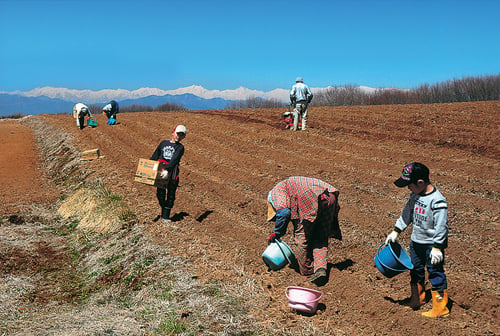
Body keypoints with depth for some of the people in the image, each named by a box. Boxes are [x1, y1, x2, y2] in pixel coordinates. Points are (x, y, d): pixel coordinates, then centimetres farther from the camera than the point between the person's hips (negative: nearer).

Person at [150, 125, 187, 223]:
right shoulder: (163, 143, 15)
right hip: (160, 172, 2)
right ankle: (163, 211, 21)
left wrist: (167, 170, -29)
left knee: (171, 195, 1)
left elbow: (174, 160, -15)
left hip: (172, 173, -2)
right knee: (160, 194, 2)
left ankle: (166, 216, 8)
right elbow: (154, 157, 20)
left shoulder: (180, 147, 3)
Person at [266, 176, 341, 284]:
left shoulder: (276, 191, 17)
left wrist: (276, 233, 7)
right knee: (321, 238, 15)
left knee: (303, 236, 8)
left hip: (312, 199, -8)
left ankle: (307, 271, 17)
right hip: (330, 197, 8)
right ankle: (321, 268, 0)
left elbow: (283, 211, -3)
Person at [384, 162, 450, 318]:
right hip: (416, 241, 8)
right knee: (415, 270, 20)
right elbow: (407, 214, 14)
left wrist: (437, 248, -22)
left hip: (432, 244, -8)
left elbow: (441, 226, -22)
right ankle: (417, 299, 40)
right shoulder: (415, 195, 1)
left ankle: (440, 307, 16)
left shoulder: (437, 201, -23)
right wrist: (396, 231, 14)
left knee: (435, 273, 2)